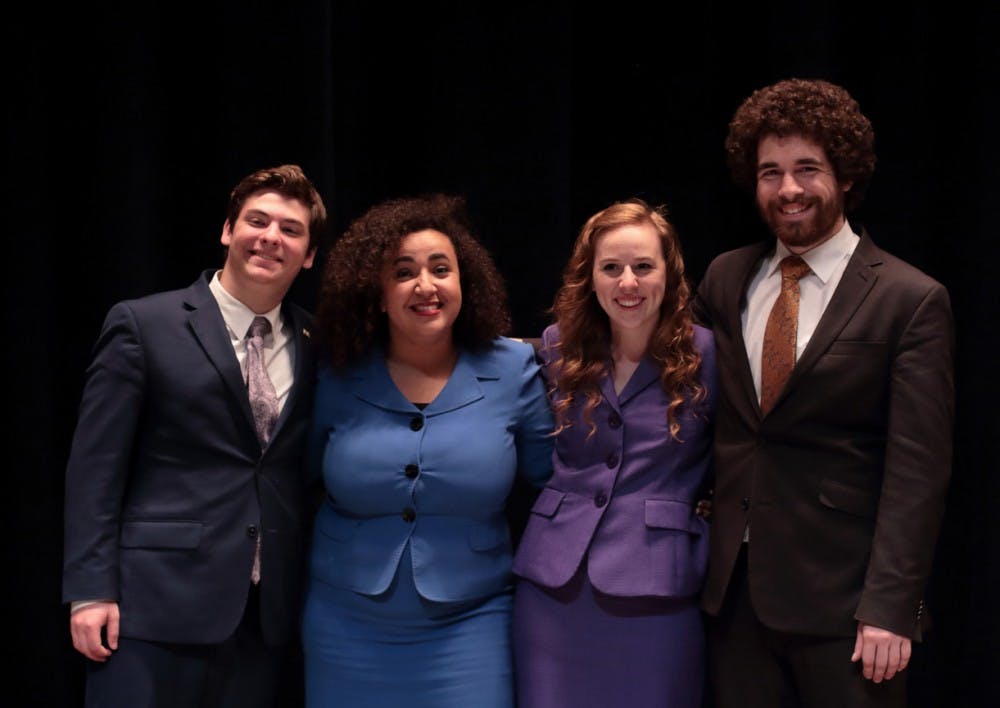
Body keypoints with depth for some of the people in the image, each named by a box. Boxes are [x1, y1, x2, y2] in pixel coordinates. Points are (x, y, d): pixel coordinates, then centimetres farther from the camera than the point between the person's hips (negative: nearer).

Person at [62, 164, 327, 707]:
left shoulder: (317, 344, 8)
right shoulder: (142, 326, -2)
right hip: (156, 603, -3)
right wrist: (91, 590, -9)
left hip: (267, 613, 4)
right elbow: (96, 467, -4)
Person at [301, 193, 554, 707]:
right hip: (347, 628, 1)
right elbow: (307, 475, 12)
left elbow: (552, 476, 6)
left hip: (467, 627, -1)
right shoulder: (337, 375, -2)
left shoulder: (513, 368, -4)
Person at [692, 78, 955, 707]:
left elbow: (916, 470, -11)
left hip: (841, 597, -4)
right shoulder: (725, 279, 8)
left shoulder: (911, 300, -7)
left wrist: (890, 607, -16)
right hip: (735, 585, 4)